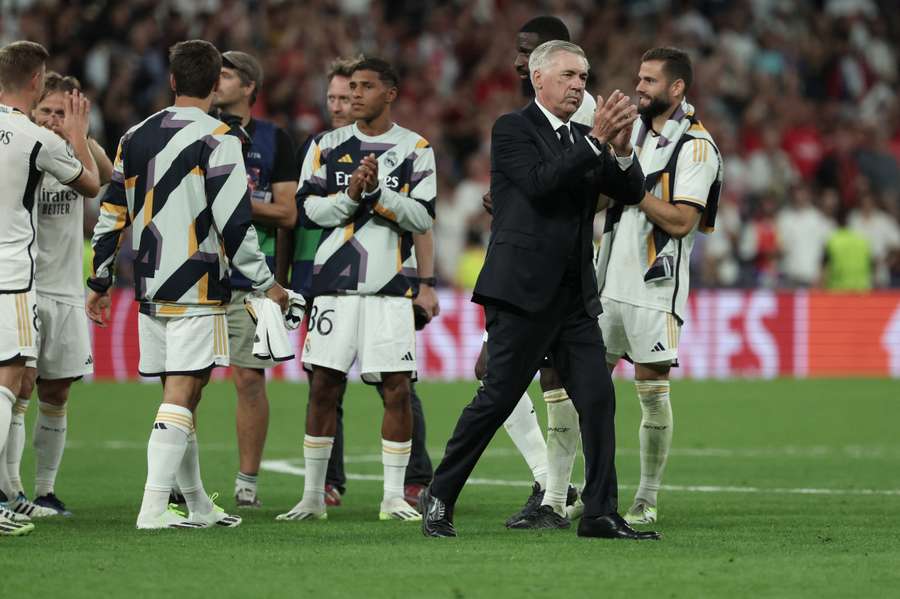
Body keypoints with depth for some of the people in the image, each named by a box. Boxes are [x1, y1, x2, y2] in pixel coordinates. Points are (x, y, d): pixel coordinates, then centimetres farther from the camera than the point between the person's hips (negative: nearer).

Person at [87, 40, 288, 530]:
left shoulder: (134, 137, 10)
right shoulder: (217, 140, -9)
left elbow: (111, 215, 14)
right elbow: (234, 222, -14)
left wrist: (99, 282, 22)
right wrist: (267, 284, -5)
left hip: (149, 288, 7)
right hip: (197, 288, -7)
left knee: (180, 394, 15)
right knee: (181, 394, -7)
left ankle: (197, 504, 22)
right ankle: (154, 506, -16)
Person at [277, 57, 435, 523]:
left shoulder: (415, 149, 4)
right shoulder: (328, 146, 9)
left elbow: (423, 218, -3)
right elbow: (307, 209, 2)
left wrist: (378, 191, -15)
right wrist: (350, 194, -13)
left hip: (391, 287, -1)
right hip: (335, 283, 1)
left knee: (397, 389, -4)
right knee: (324, 387, 2)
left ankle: (393, 497, 3)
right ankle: (313, 496, 9)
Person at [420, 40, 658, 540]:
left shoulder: (583, 140, 16)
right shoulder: (513, 129, -3)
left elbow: (631, 192, 7)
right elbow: (539, 183, -19)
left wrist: (621, 148, -11)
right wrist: (596, 140, -21)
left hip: (575, 294, 7)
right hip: (524, 290, -7)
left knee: (597, 399, -1)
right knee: (496, 400, -5)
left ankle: (600, 513, 2)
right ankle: (439, 499, 8)